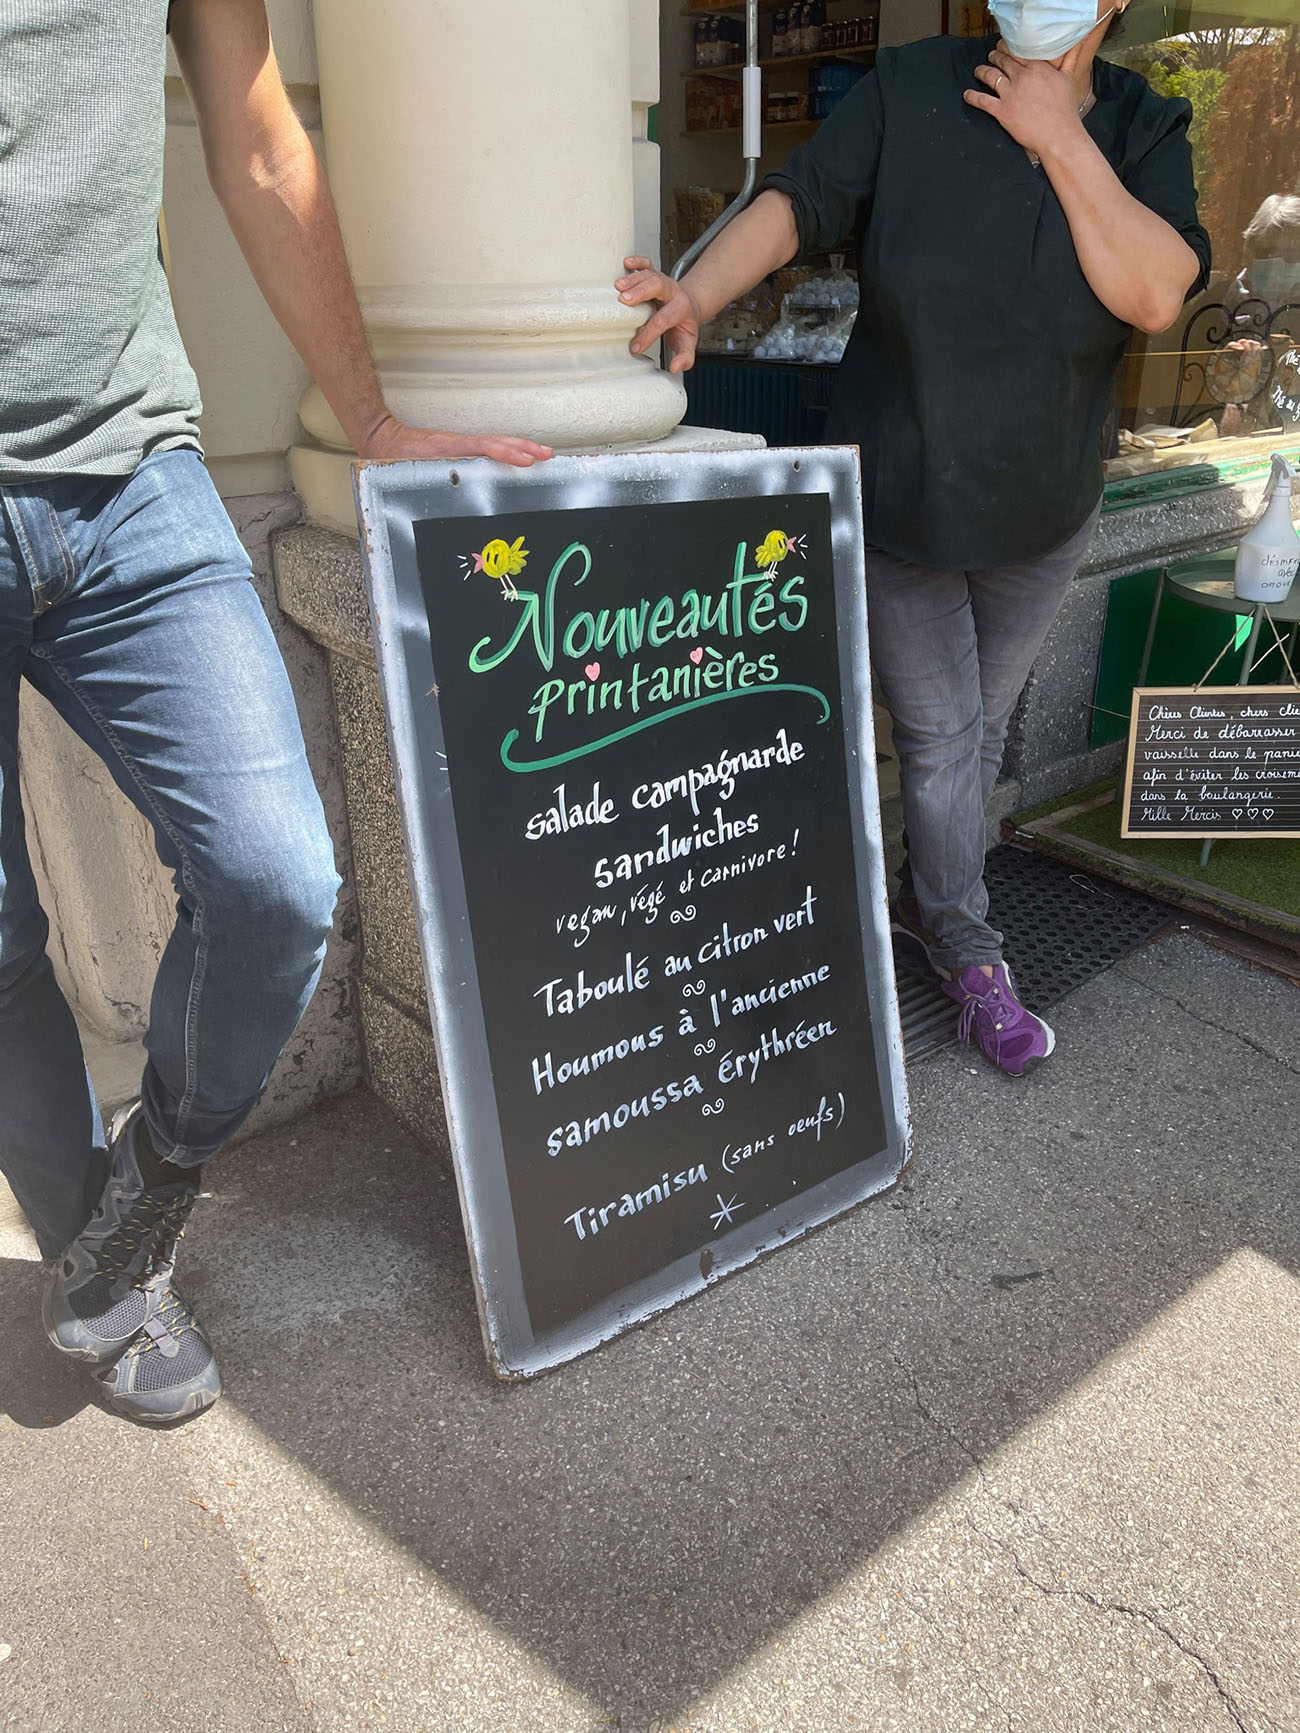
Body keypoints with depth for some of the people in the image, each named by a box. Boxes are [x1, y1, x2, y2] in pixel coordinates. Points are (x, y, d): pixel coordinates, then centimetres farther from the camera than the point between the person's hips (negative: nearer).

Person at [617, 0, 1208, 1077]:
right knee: (940, 739, 4)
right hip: (896, 503, -3)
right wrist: (699, 289, -31)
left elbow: (1157, 295, -19)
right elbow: (800, 202, -13)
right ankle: (971, 955, 23)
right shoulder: (912, 90, -8)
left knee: (981, 729, 16)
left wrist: (1060, 138, -20)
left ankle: (926, 902, 41)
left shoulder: (1145, 132, -4)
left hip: (1041, 518, 3)